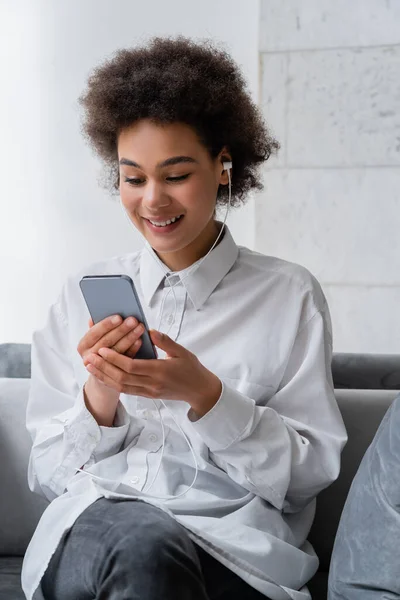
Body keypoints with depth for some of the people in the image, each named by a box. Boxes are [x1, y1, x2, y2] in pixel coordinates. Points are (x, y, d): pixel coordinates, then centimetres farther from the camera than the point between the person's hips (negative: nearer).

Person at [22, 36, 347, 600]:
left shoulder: (289, 295, 9)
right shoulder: (83, 294, 15)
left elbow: (309, 472, 4)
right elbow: (46, 473, 13)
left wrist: (206, 395, -11)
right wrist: (99, 395, -7)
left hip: (236, 546, -1)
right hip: (90, 527, 1)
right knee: (142, 544, -35)